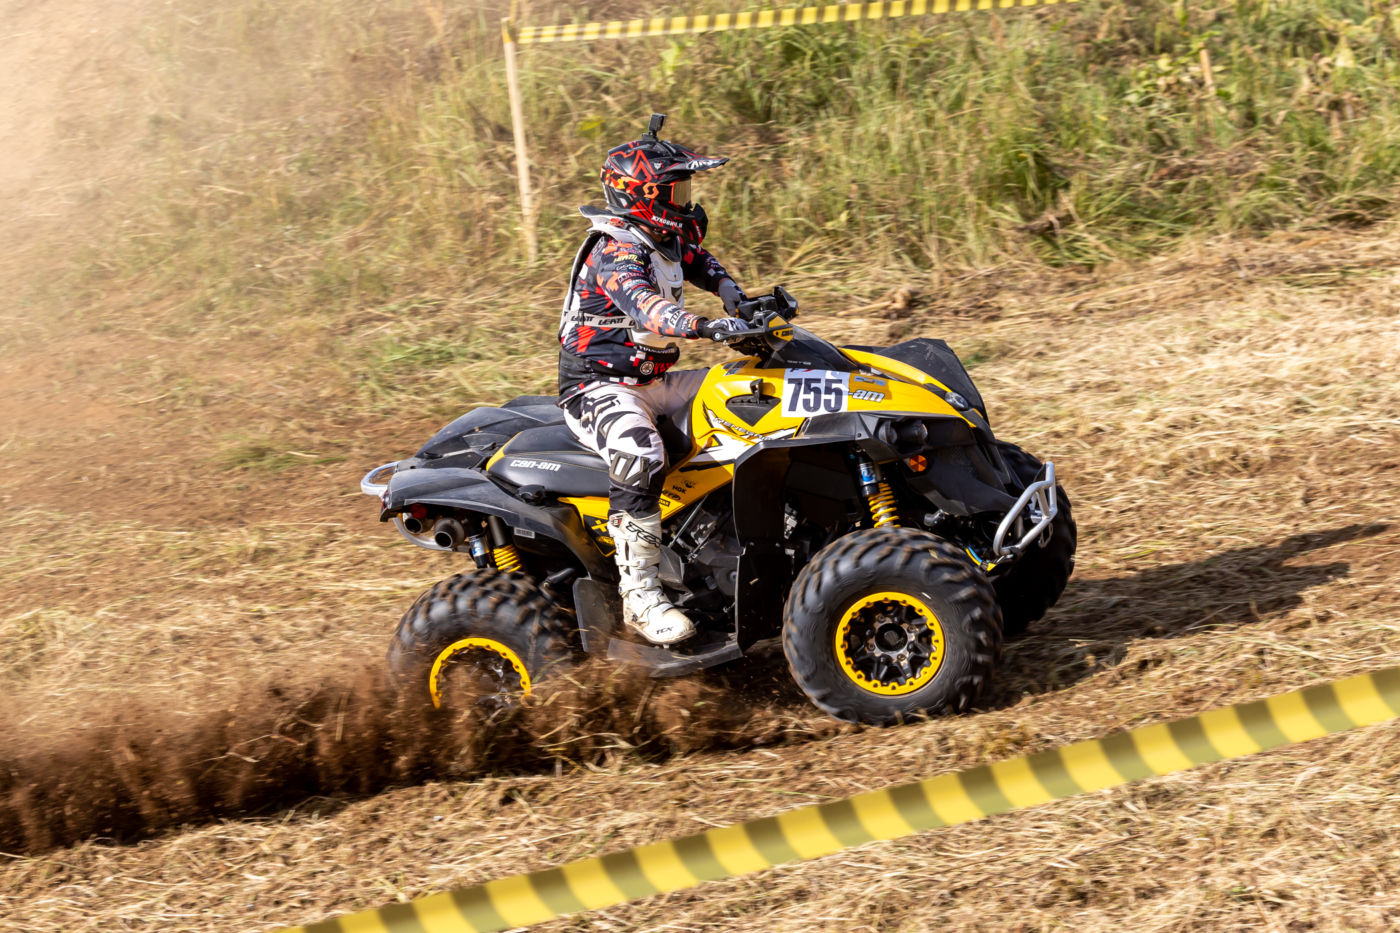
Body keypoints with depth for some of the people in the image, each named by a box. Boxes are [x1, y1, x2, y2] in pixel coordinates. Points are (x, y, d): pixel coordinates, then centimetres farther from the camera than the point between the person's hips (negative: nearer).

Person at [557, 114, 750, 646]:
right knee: (638, 453, -39)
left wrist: (738, 298, 14)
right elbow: (641, 304, -37)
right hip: (599, 386, -10)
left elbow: (700, 263, 34)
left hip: (652, 381, 10)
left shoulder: (668, 242, 11)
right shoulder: (616, 251, -18)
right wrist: (706, 327, -51)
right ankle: (640, 596, -37)